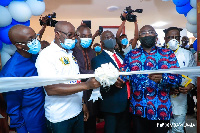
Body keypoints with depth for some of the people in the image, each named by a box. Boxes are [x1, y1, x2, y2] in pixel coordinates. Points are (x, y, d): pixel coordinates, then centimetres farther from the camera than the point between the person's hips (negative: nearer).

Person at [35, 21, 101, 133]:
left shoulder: (72, 52, 8)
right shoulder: (46, 55, -16)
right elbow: (50, 89, -26)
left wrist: (84, 103, 9)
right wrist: (86, 85, -30)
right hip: (59, 117, -6)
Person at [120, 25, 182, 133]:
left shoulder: (168, 54, 2)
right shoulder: (131, 55, 4)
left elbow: (177, 78, -5)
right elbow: (123, 76, 0)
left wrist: (163, 78, -25)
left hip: (161, 110, 0)